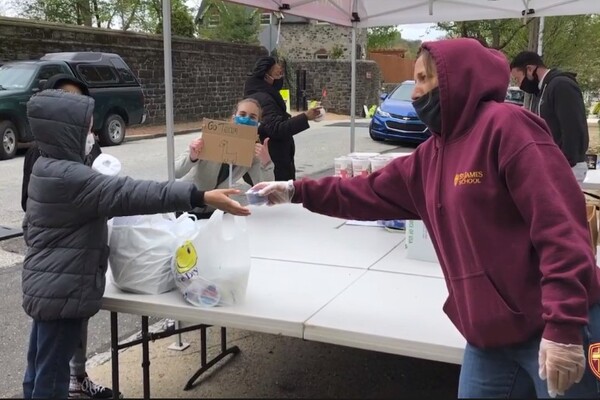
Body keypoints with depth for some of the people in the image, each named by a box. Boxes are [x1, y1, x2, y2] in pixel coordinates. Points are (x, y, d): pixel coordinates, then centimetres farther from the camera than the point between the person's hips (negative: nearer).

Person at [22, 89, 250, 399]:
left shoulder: (46, 169, 8)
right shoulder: (69, 177, -24)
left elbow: (30, 227, 17)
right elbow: (129, 193, -33)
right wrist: (201, 196, -37)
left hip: (47, 286, 10)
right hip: (61, 291, -10)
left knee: (39, 371, 20)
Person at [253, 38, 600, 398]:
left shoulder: (505, 125, -14)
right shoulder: (430, 156, 11)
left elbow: (560, 225, -19)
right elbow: (371, 194, 19)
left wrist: (563, 327, -22)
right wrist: (297, 191, 16)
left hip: (552, 332, -7)